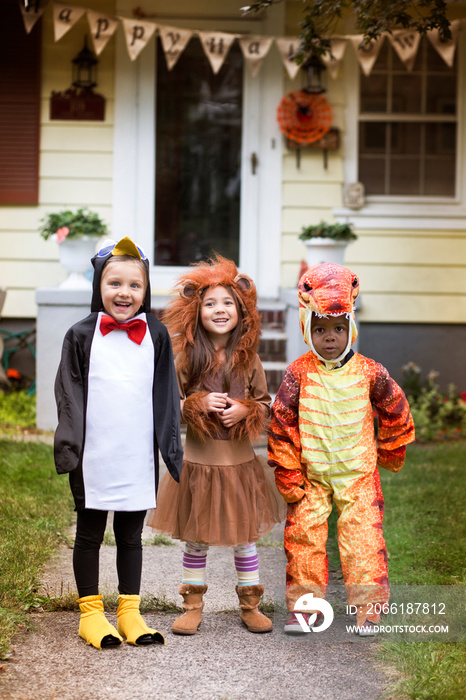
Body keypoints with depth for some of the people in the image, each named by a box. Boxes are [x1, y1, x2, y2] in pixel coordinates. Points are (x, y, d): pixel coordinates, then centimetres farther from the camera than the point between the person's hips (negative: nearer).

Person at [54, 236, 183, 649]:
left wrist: (172, 448, 6)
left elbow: (167, 397, 9)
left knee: (131, 536, 12)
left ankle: (130, 612, 20)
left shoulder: (156, 336, 5)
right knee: (89, 534, 9)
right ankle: (91, 612, 18)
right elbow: (69, 396, 0)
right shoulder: (82, 336, -1)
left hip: (139, 458, 2)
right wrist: (69, 447, -6)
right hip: (94, 457, -1)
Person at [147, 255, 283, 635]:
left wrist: (245, 411, -14)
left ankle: (250, 606, 22)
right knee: (196, 539, 9)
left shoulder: (248, 359, -1)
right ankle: (193, 606, 22)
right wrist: (197, 405, -18)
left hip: (240, 461, 1)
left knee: (245, 536, 9)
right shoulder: (186, 358, -4)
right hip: (198, 461, -1)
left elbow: (266, 405, 6)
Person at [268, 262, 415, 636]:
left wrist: (391, 452, 19)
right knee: (303, 536, 3)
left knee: (363, 538, -4)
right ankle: (305, 605, 17)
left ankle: (368, 608, 7)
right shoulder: (299, 374, -7)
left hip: (358, 473, -1)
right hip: (310, 475, 1)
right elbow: (282, 423, -2)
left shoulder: (369, 373, -6)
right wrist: (287, 472, -1)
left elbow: (395, 411, 10)